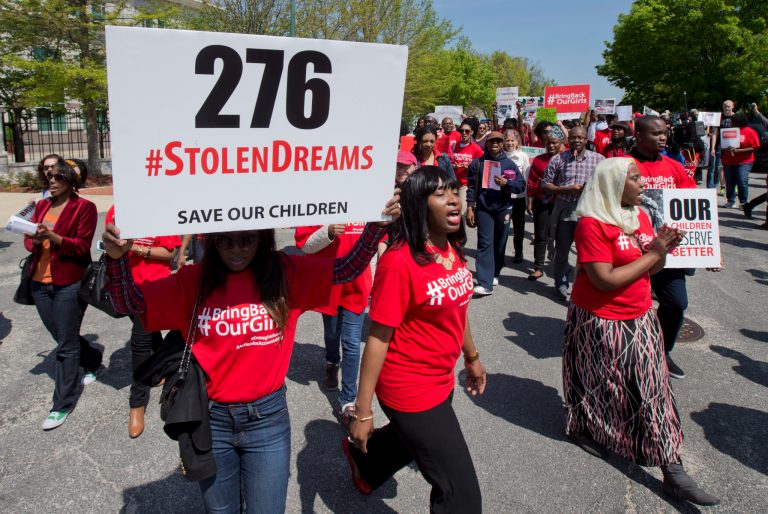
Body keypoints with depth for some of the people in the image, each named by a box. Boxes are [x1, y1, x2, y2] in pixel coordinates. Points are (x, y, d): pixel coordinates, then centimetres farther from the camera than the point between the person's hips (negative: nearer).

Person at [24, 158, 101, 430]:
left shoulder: (84, 207, -6)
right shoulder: (41, 205, 13)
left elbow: (83, 246, -13)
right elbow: (28, 240, 10)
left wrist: (53, 236, -27)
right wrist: (35, 240, -13)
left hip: (69, 284, -7)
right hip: (40, 283, 7)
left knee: (66, 345, -1)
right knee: (62, 337, 18)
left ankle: (62, 405, 8)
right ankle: (93, 360, 46)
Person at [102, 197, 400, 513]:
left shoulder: (286, 273, -5)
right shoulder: (193, 281, -5)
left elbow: (347, 269, -8)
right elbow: (129, 303, -8)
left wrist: (376, 225, -21)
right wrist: (117, 258, -27)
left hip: (267, 417, -1)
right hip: (211, 419, 1)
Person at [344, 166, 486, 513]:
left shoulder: (452, 250, -1)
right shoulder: (399, 261, -25)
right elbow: (378, 338, -23)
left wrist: (472, 357, 23)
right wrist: (363, 411, -18)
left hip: (440, 381, 8)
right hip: (410, 388, -8)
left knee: (409, 440, 33)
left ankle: (362, 460, 63)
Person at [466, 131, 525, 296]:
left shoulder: (509, 163, 6)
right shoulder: (477, 163, 4)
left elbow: (522, 185, 4)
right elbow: (471, 186, 2)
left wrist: (507, 183, -14)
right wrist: (469, 208, -5)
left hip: (503, 208, 2)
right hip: (483, 208, -2)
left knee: (499, 243, 10)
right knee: (485, 243, -9)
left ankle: (494, 274, 30)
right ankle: (485, 283, -14)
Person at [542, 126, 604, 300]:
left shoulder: (598, 159, 2)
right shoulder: (558, 159, 1)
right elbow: (545, 184, 1)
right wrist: (568, 189, -12)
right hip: (564, 210, 0)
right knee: (562, 251, 12)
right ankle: (561, 284, 29)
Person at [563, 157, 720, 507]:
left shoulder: (639, 215, 6)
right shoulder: (592, 225, -19)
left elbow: (650, 269, 11)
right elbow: (604, 280, -25)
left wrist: (663, 250, -11)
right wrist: (652, 254, -20)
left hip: (639, 317, 7)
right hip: (600, 322, -7)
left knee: (653, 388, 6)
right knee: (601, 384, 13)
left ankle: (672, 471, 14)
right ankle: (584, 428, 43)